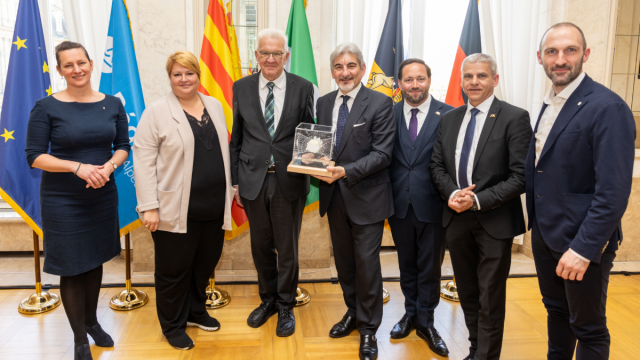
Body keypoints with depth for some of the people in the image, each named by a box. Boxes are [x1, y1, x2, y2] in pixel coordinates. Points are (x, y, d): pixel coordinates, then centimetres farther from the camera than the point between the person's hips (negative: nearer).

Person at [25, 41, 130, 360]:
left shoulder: (112, 104, 0)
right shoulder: (46, 107, -9)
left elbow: (123, 146, 5)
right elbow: (34, 156, -10)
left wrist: (108, 167, -16)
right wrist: (78, 167, -22)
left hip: (103, 197, 3)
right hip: (62, 201, -3)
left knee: (95, 261, 16)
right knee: (71, 268, 6)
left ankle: (91, 322, 38)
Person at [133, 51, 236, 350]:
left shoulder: (214, 106, 10)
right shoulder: (157, 112, -6)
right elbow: (143, 161, -10)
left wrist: (230, 188, 14)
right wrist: (149, 207, -14)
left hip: (214, 207, 5)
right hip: (176, 210, -5)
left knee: (205, 264, 17)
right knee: (174, 270, 9)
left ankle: (195, 311, 40)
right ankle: (173, 326, 29)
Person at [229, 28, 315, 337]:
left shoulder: (302, 87, -1)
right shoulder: (242, 87, 5)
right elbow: (236, 138, 7)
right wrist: (236, 181, 5)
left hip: (289, 181, -2)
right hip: (253, 180, 2)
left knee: (287, 248, 10)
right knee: (261, 246, 15)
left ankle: (285, 306, 30)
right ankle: (268, 299, 37)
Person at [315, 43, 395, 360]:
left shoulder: (380, 104, -9)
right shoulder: (323, 103, 8)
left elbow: (382, 153, -15)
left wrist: (347, 171, -25)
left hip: (366, 198, -5)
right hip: (334, 196, 5)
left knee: (367, 263, 3)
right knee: (343, 261, 18)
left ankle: (368, 328, 21)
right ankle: (353, 312, 39)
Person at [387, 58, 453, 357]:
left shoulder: (448, 115, -6)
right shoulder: (389, 115, 2)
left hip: (432, 206, -2)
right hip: (399, 205, 2)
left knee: (430, 267, 11)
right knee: (407, 264, 18)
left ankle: (425, 321, 29)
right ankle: (410, 313, 37)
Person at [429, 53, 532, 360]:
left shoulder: (514, 118, -9)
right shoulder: (449, 119, 8)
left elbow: (520, 177, -13)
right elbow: (437, 166, 9)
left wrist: (477, 201, -20)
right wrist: (452, 193, -10)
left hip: (494, 222, -5)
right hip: (456, 219, 5)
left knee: (490, 299, 6)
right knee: (467, 294, 17)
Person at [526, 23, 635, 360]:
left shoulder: (607, 107, -18)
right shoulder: (550, 104, 8)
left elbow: (614, 191, -22)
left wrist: (583, 249, -23)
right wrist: (537, 224, 9)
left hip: (583, 243, -7)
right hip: (544, 233, 7)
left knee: (588, 329, 10)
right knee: (556, 311, 23)